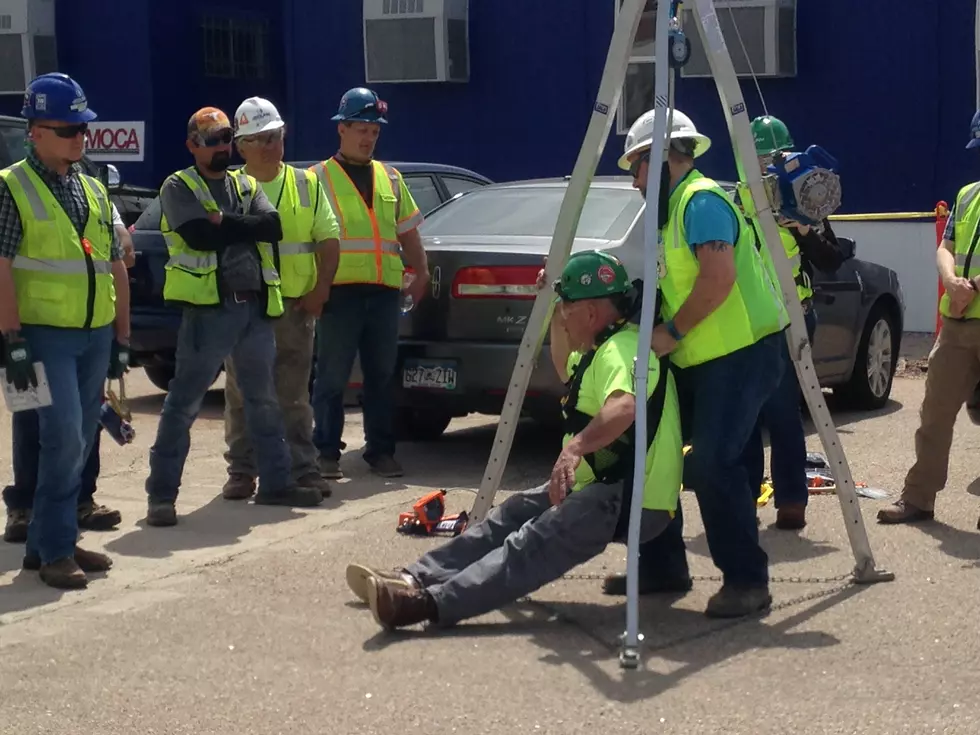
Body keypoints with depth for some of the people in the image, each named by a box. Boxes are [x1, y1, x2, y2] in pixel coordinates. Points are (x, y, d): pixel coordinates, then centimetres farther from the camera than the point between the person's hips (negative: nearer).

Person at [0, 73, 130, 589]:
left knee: (79, 443, 9)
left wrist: (121, 337, 13)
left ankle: (47, 541, 20)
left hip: (95, 334, 6)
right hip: (46, 334, -6)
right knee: (64, 438, -12)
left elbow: (116, 269, 17)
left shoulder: (93, 190, 14)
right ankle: (55, 551, -2)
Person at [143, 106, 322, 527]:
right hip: (209, 310, -6)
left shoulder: (246, 186, 16)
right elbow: (199, 236, -17)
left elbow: (273, 227, -2)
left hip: (255, 306, 6)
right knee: (183, 404, -3)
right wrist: (245, 226, -7)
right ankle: (161, 494, 1)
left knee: (264, 400, 14)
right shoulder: (179, 187, 0)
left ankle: (275, 482, 24)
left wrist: (224, 222, -11)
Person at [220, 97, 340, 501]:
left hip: (295, 304, 1)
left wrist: (320, 289, -3)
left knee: (294, 395, 6)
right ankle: (242, 471, 12)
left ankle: (304, 469, 10)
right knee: (242, 395, 4)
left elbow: (328, 240, 9)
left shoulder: (306, 184, 10)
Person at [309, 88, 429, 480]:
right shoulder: (320, 177, 2)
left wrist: (421, 271, 10)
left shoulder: (390, 178, 17)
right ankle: (327, 452, 6)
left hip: (385, 290, 5)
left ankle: (380, 450, 16)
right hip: (341, 290, -4)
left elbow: (407, 231, 21)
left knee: (382, 375, 8)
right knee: (333, 376, -2)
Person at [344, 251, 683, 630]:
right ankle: (416, 579, 2)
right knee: (513, 514, 7)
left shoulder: (622, 349, -18)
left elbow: (624, 406, -38)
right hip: (604, 485, 11)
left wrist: (577, 446, -49)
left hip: (633, 499, -11)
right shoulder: (603, 347, 17)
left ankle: (433, 602, -42)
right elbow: (568, 372, 37)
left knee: (534, 542, -27)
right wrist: (556, 311, 26)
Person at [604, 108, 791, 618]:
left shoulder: (702, 199, -11)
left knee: (713, 463, -18)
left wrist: (672, 332, -17)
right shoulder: (676, 208, 19)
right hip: (702, 357, 10)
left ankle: (747, 580, -10)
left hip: (742, 351, -10)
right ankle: (661, 566, 16)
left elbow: (719, 279, -23)